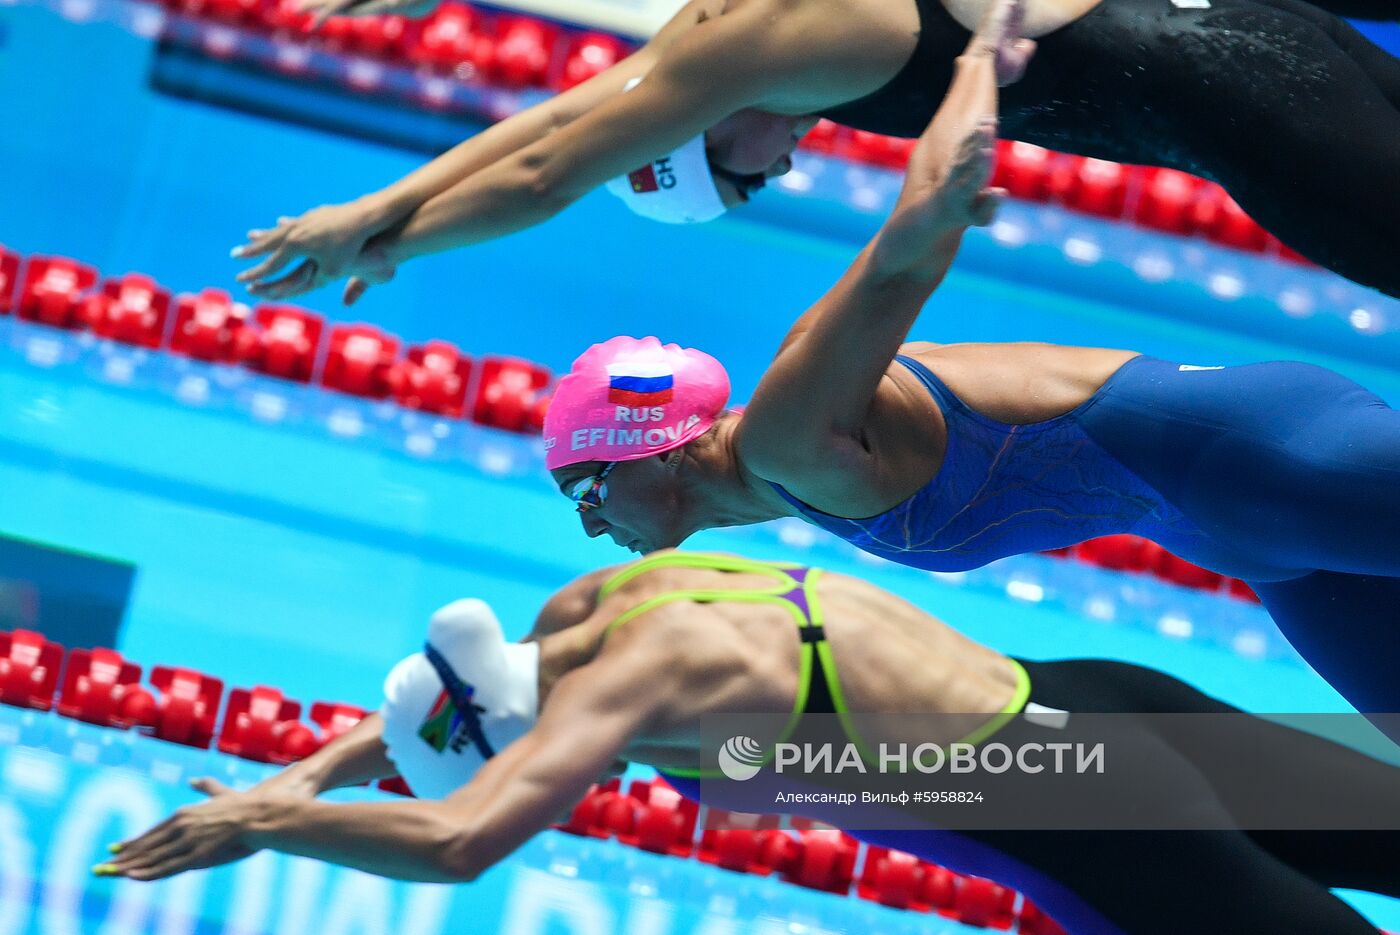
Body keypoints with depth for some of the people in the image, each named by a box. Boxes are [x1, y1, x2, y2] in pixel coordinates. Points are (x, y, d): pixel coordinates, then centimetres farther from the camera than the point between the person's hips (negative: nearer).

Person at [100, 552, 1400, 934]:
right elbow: (436, 702, 23)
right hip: (1075, 701, 8)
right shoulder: (589, 605, 6)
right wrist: (303, 775, 13)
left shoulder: (613, 684, -21)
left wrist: (269, 821, -20)